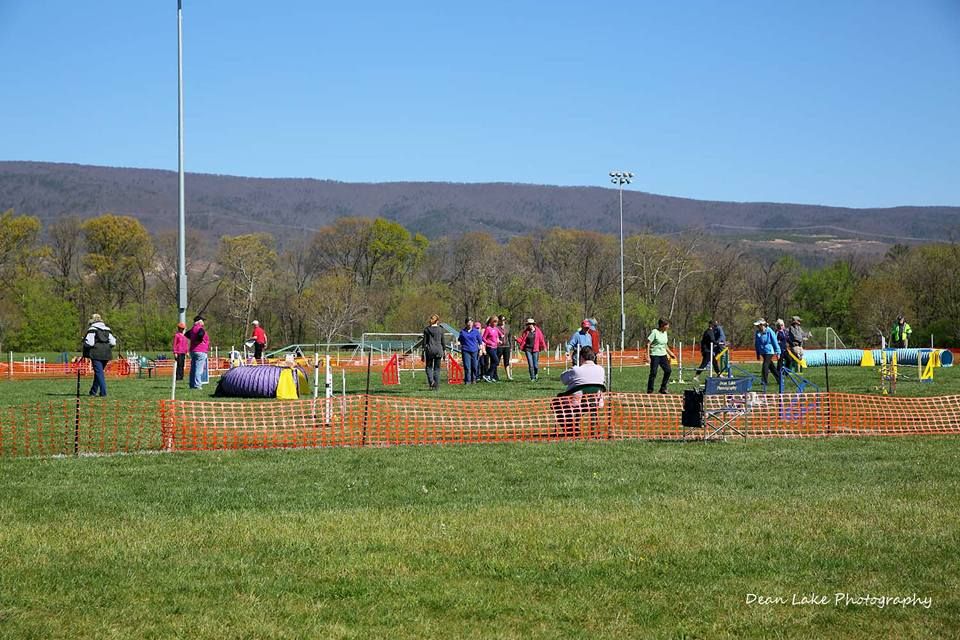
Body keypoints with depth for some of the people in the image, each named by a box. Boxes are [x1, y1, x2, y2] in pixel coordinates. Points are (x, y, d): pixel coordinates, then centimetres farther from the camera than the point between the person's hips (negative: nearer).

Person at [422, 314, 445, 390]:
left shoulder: (427, 329, 0)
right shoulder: (440, 329, 1)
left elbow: (424, 342, 1)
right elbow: (443, 342, 4)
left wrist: (423, 354, 4)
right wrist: (443, 353, 12)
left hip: (429, 350, -1)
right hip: (438, 350, 1)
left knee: (429, 367, 11)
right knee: (437, 368, 9)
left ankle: (431, 381, -14)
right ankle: (436, 386, 7)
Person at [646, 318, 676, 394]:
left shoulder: (665, 333, 10)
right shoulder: (655, 332, -12)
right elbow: (648, 344, -13)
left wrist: (670, 353, 21)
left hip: (663, 355, 7)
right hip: (655, 355, -7)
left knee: (668, 370, 1)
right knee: (653, 372, -7)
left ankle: (663, 388, 13)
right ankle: (650, 390, 2)